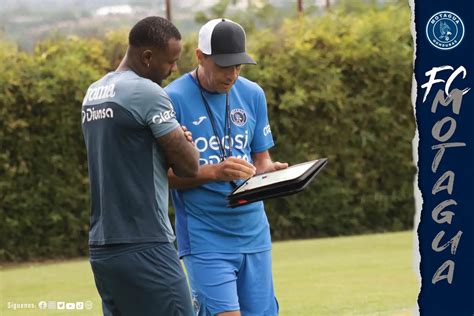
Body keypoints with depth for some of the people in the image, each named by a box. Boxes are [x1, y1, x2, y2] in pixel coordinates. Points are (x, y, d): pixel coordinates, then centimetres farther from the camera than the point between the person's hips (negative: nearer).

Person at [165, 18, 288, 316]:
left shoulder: (252, 94, 8)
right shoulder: (174, 99, -8)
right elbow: (164, 174, -9)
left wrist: (270, 170, -8)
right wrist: (214, 172, -22)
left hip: (254, 233, 5)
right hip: (205, 238, -5)